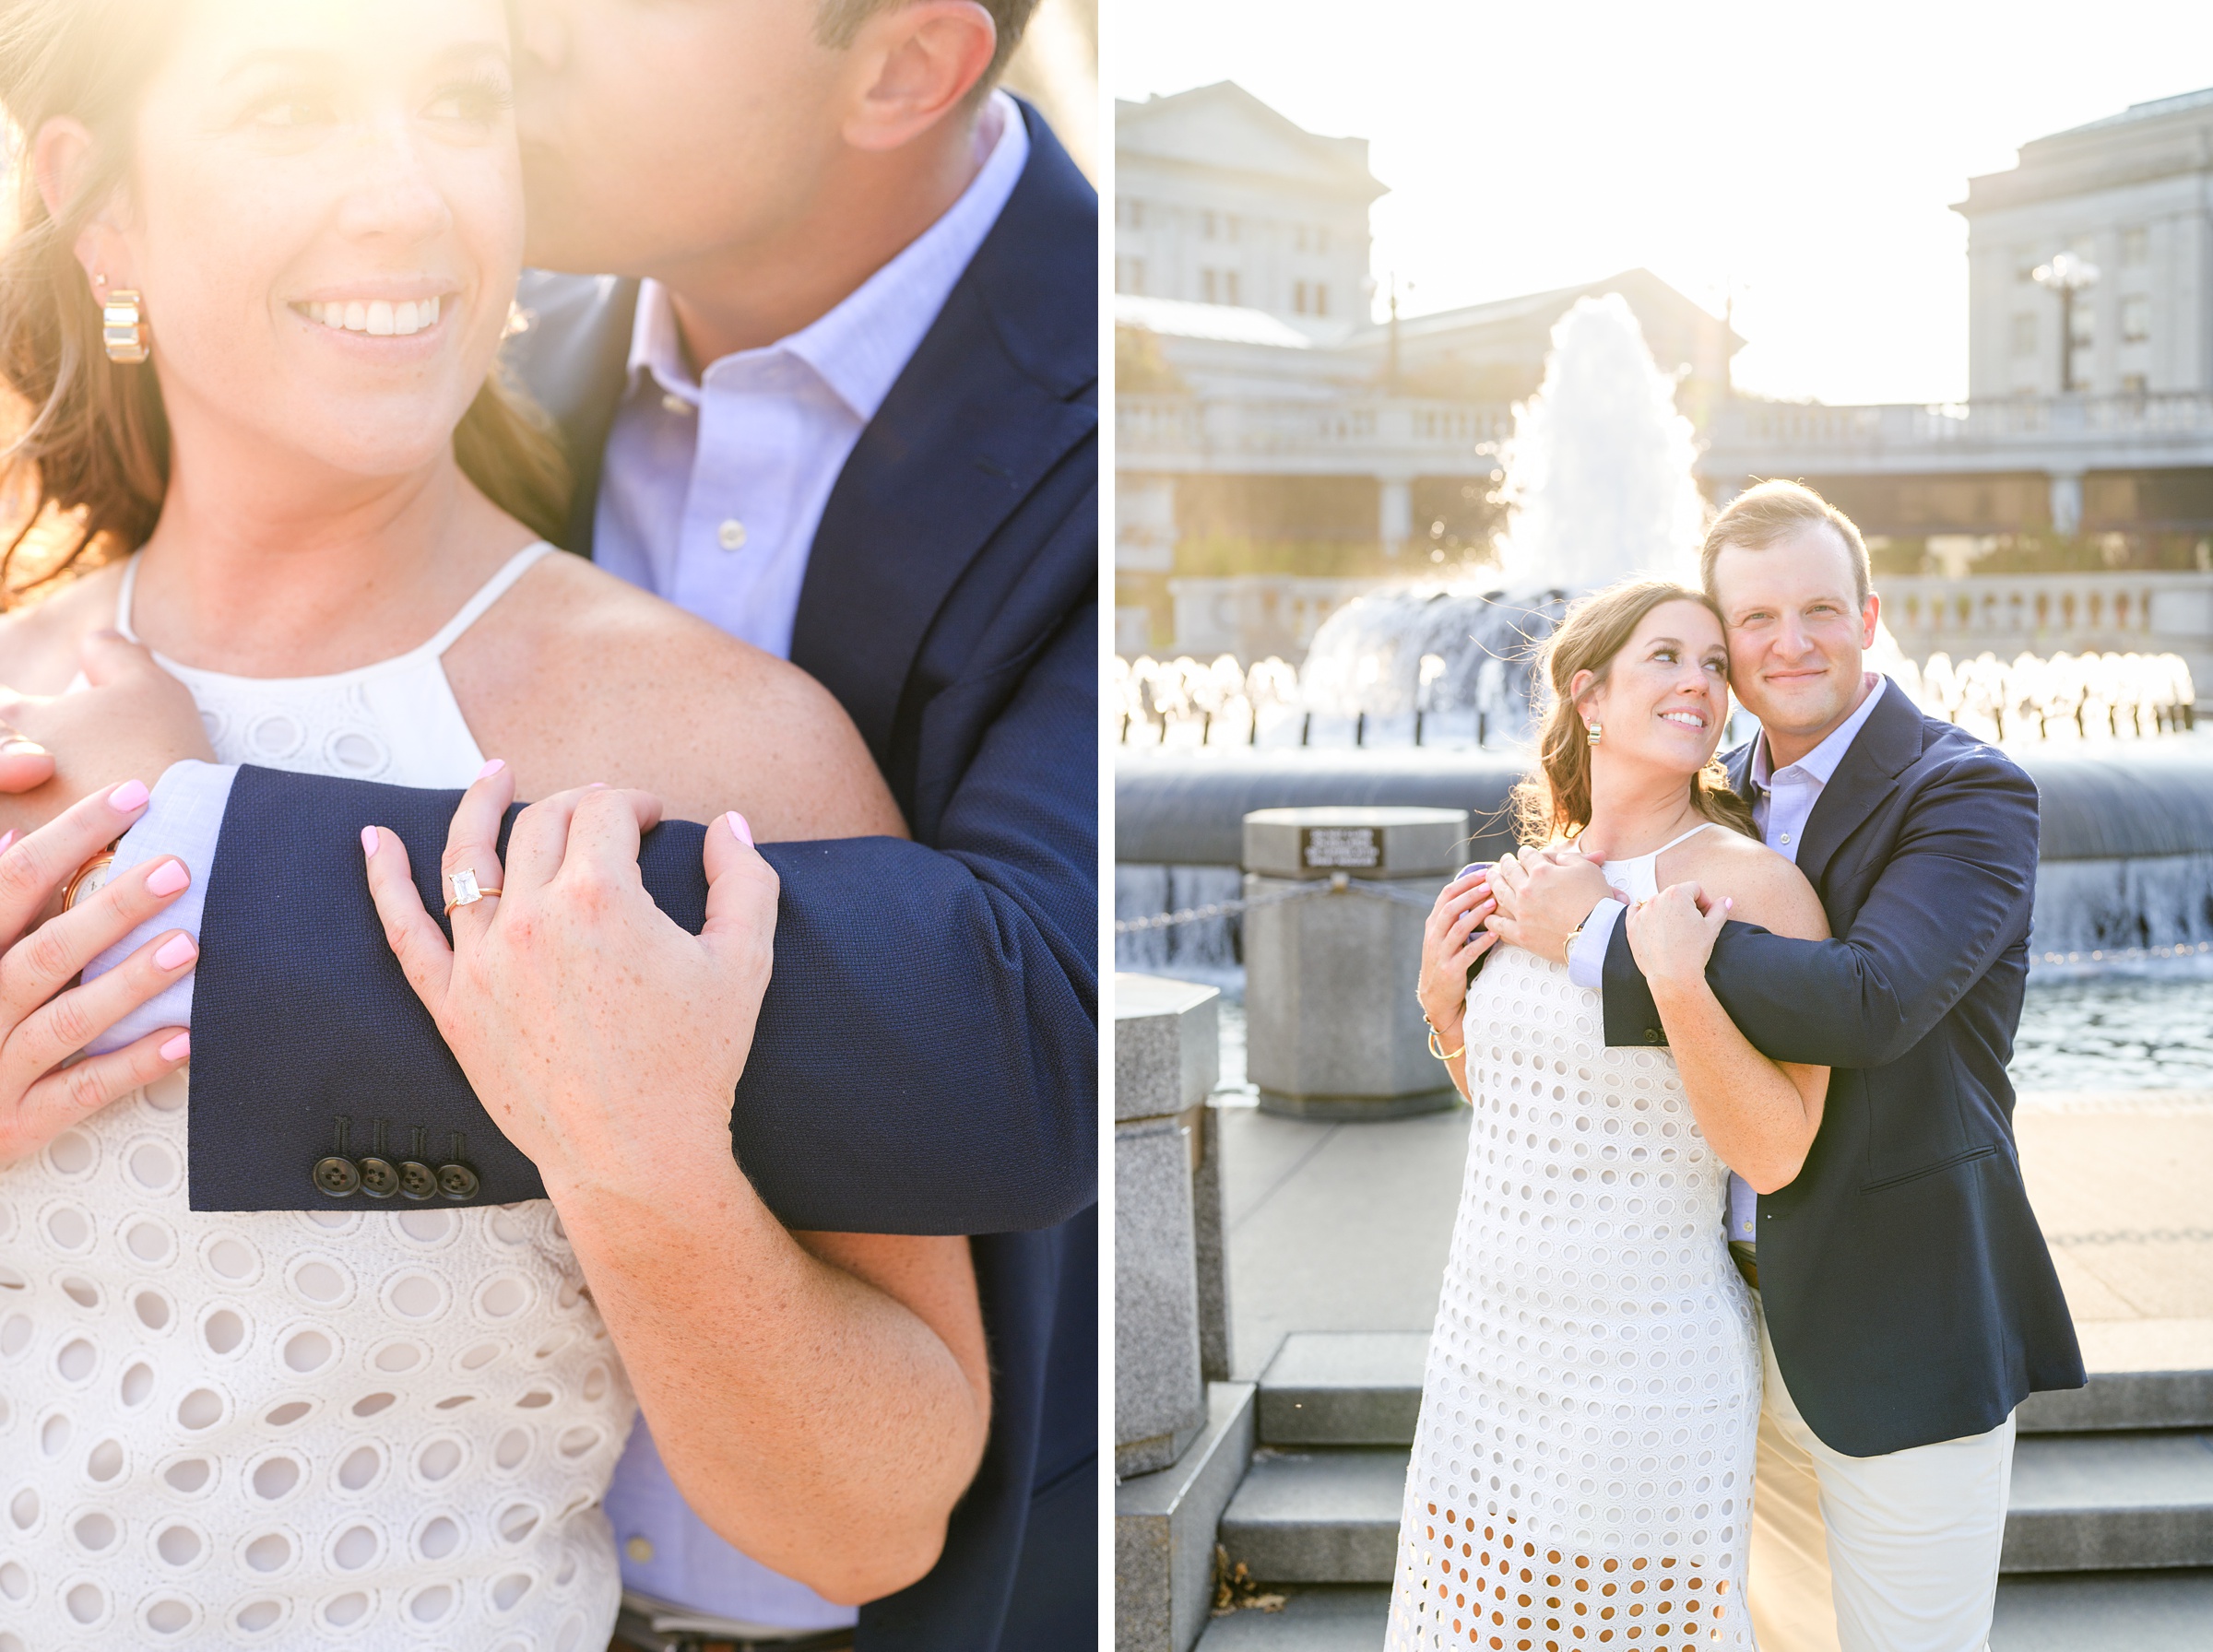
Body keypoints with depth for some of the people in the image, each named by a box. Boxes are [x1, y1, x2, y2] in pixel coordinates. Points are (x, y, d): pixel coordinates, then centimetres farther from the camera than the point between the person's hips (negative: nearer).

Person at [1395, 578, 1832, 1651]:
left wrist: (1679, 985, -27)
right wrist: (1444, 1001, -1)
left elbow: (1773, 1155, -18)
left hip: (1649, 1362, -6)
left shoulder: (1757, 887, -14)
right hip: (1493, 1344, 6)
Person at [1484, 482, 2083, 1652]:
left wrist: (1596, 933, -26)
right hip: (1746, 1311, 7)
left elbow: (1869, 1003, -31)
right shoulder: (1723, 792, 9)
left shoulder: (1969, 793, -14)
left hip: (1902, 1326, -7)